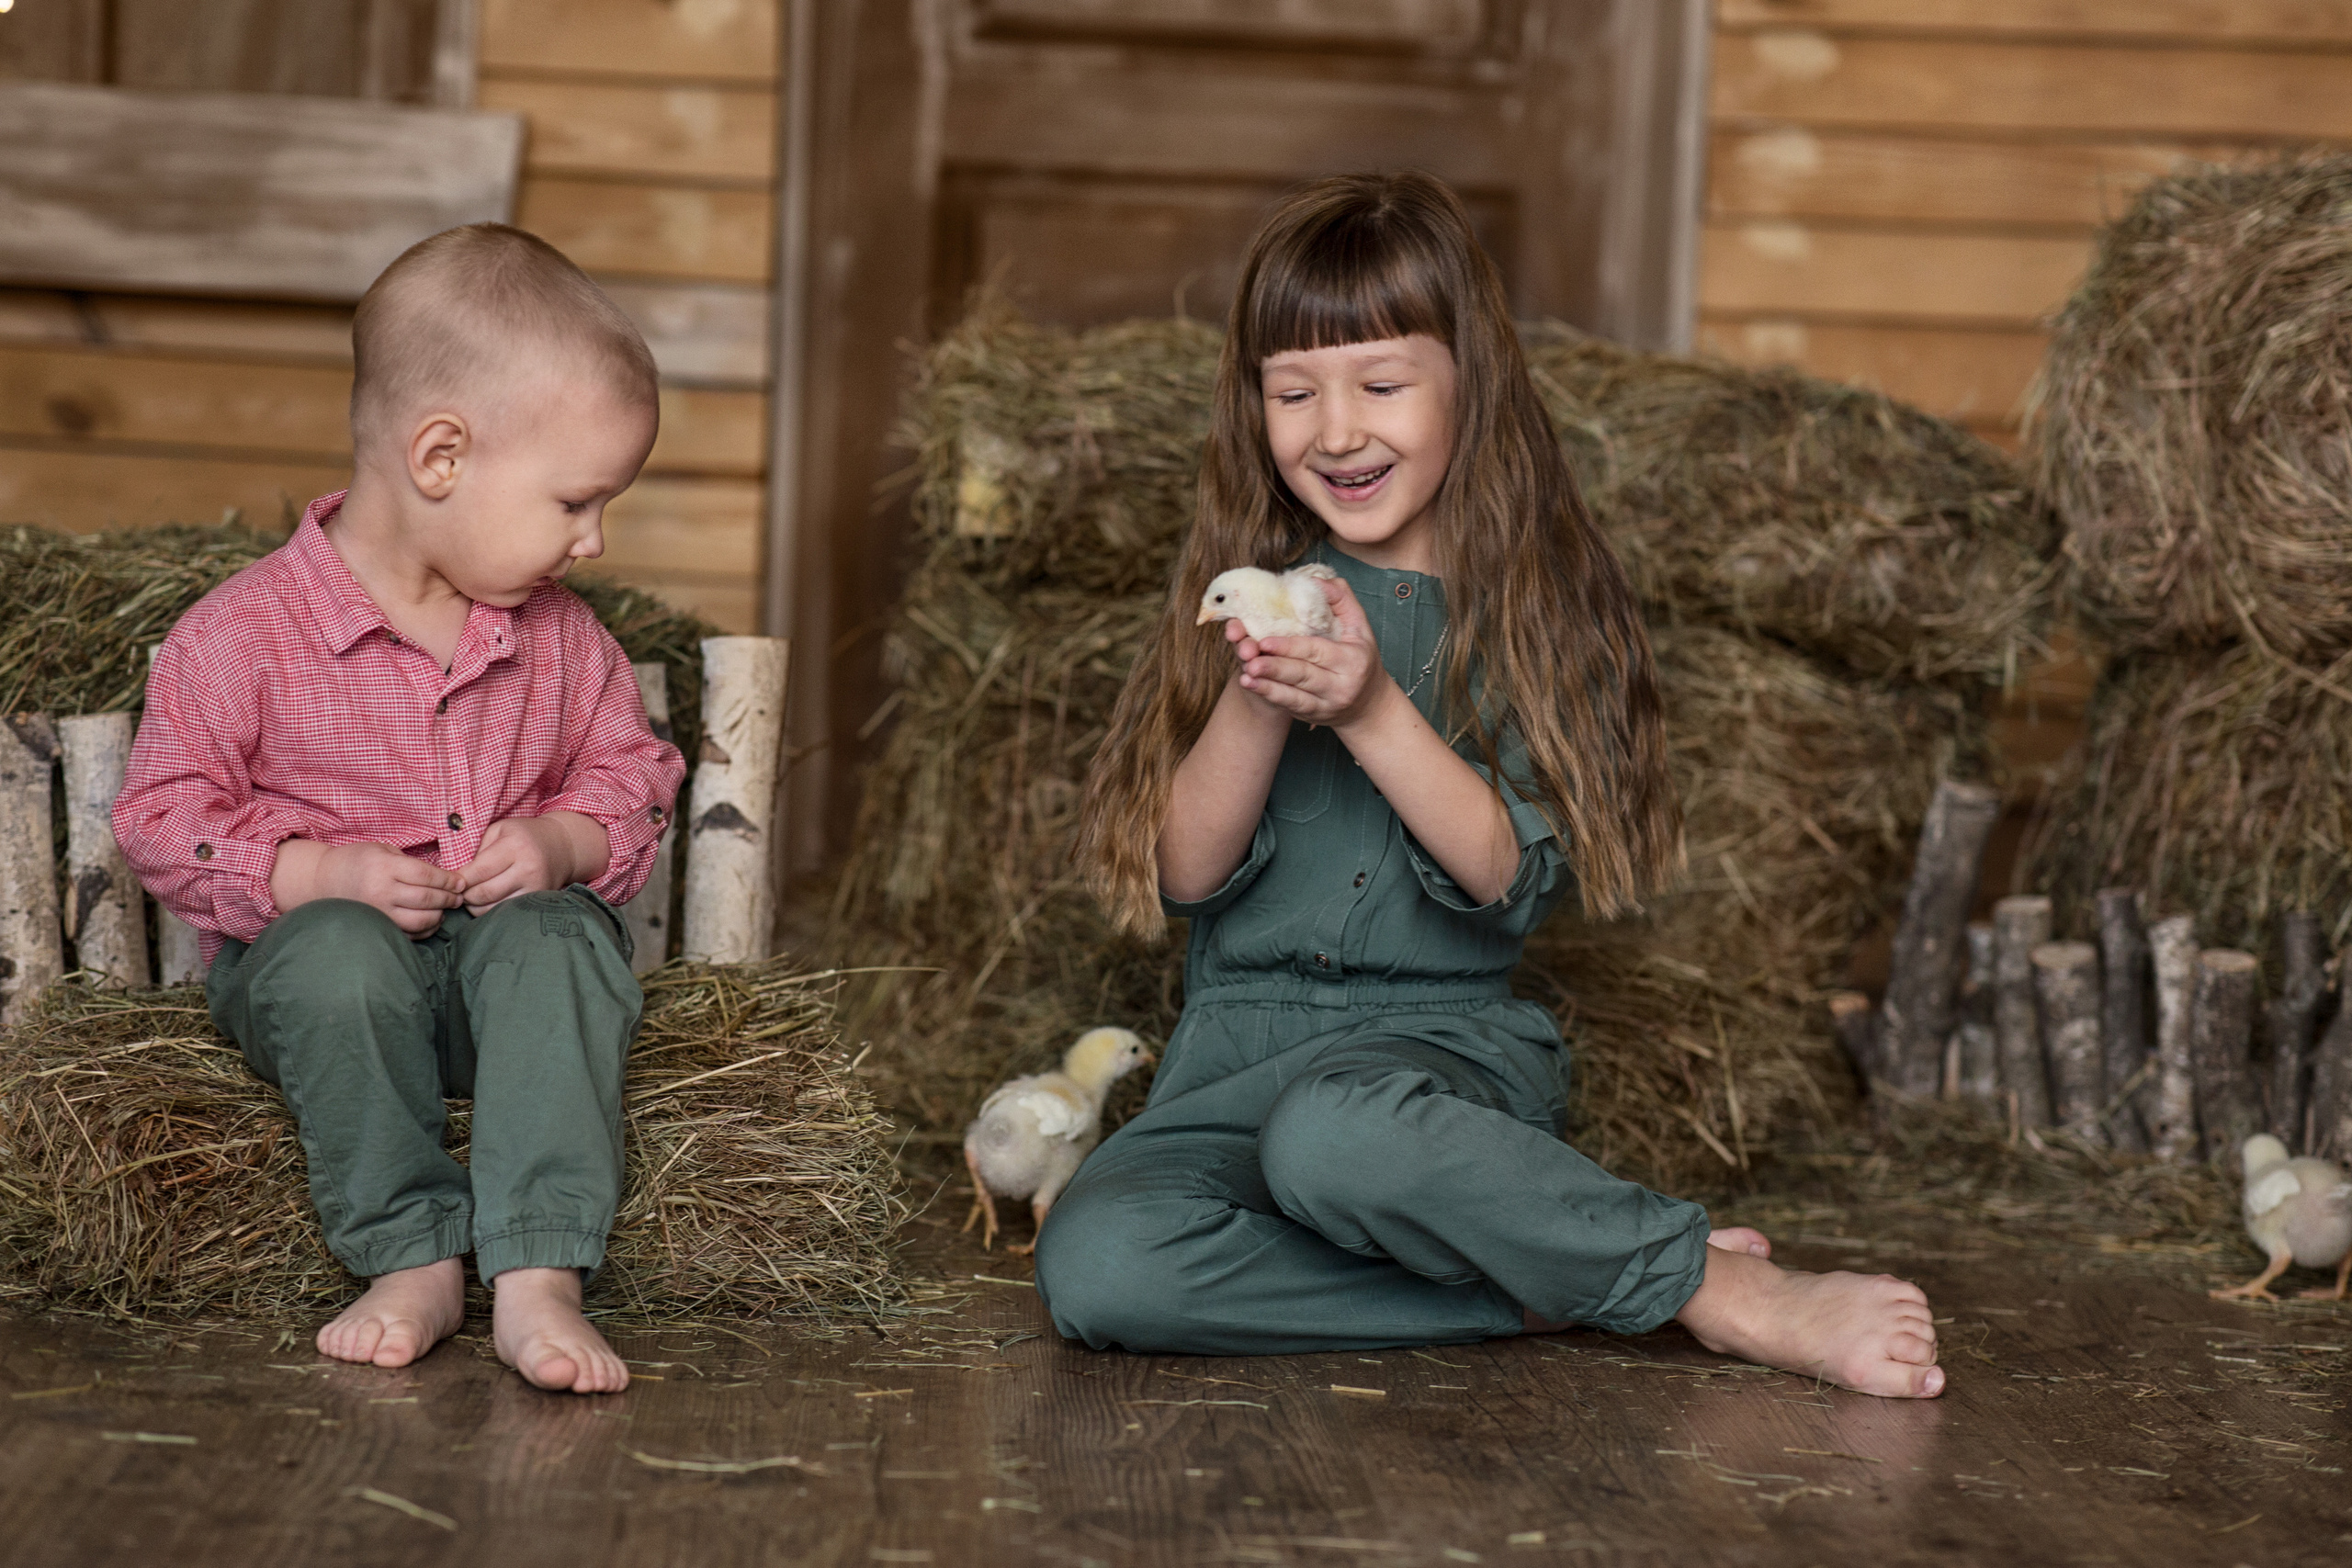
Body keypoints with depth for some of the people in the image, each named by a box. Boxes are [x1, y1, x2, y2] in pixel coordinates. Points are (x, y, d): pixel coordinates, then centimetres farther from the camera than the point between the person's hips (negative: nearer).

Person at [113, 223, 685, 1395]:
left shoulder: (562, 639, 5)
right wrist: (325, 876, -20)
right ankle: (413, 1261, -27)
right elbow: (164, 818, -7)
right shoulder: (245, 636, -10)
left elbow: (628, 777, 14)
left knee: (558, 942, -31)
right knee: (339, 954, -37)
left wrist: (561, 845, -9)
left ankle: (536, 1276, -38)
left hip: (504, 936, 3)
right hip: (308, 945, -3)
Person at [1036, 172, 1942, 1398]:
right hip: (1238, 1045, 4)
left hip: (1445, 1036, -3)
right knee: (1092, 1264, -30)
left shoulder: (1537, 604, 2)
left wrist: (1371, 711, -22)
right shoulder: (1257, 591, 10)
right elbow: (1185, 872, 2)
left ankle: (1707, 1284, -22)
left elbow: (1506, 878, -9)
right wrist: (1255, 706, -15)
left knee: (1331, 1128, -41)